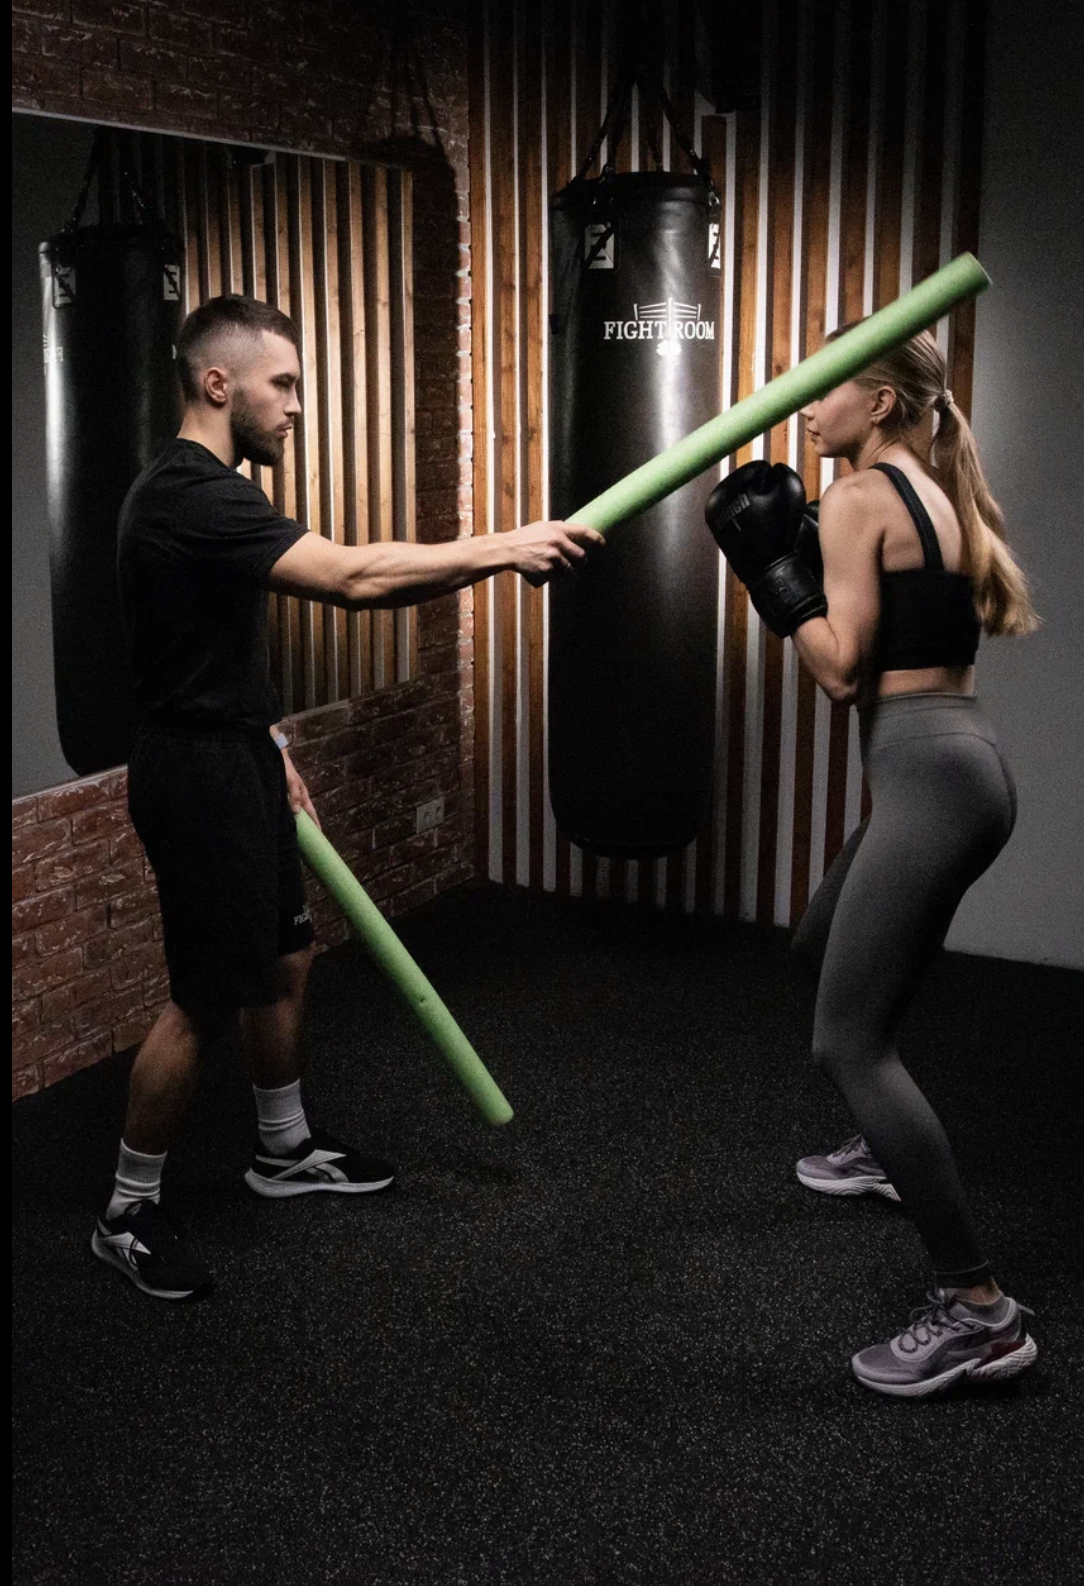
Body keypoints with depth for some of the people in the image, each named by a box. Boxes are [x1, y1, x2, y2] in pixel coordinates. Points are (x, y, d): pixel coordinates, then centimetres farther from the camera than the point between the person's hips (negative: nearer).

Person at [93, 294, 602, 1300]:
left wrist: (269, 747, 19)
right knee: (207, 1000, -3)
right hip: (198, 774, -10)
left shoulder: (204, 491, 12)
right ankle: (128, 1215, 13)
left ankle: (284, 1151, 37)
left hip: (235, 760, 10)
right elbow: (353, 578, -32)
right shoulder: (189, 495, -23)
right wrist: (503, 550, -28)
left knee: (283, 960, 19)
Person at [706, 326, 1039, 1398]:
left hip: (926, 776, -10)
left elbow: (844, 670, -14)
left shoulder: (858, 497, -9)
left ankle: (977, 1312, -11)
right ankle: (885, 1152, 48)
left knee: (848, 1040, -11)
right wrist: (802, 561, 17)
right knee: (823, 947, 30)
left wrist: (772, 569, -6)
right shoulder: (941, 497, 18)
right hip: (959, 760, 10)